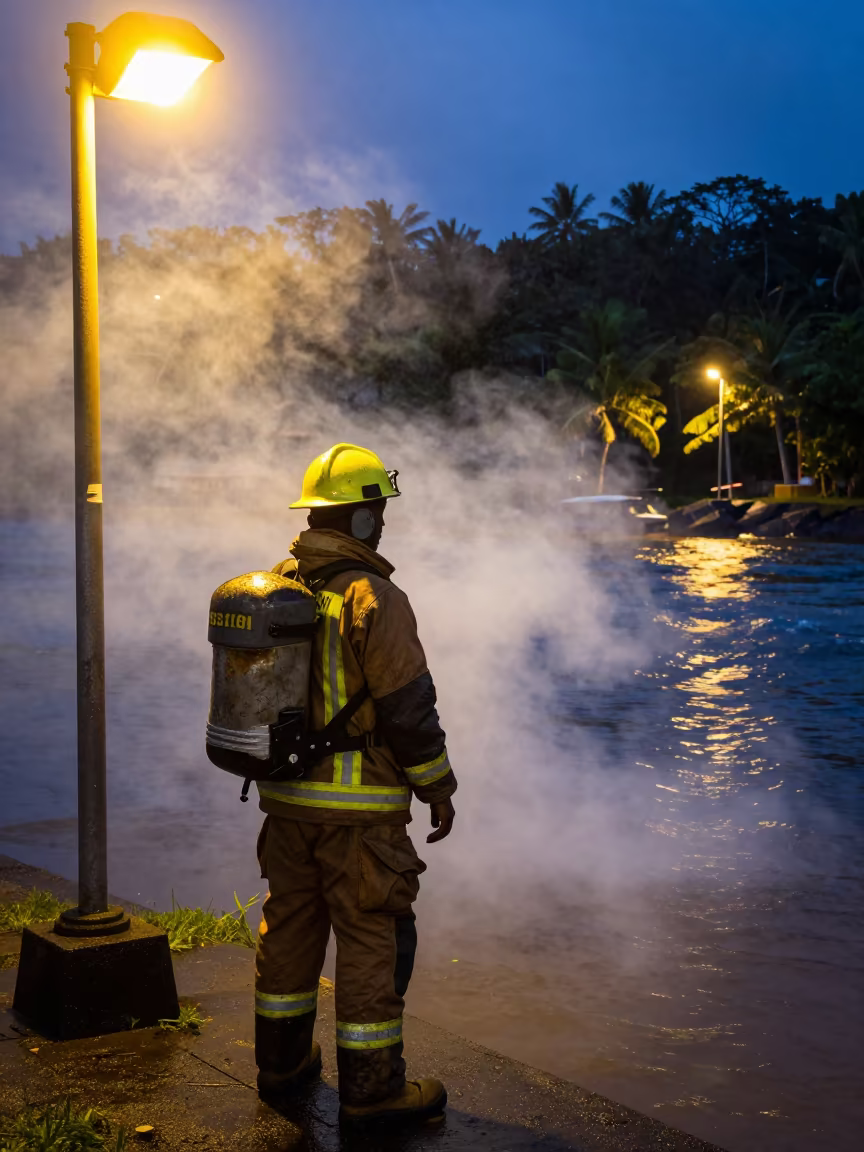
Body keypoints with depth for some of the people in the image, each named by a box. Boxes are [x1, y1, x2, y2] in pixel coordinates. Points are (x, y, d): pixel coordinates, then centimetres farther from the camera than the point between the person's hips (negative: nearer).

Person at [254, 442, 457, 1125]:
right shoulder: (375, 600, -17)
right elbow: (409, 707, -17)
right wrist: (438, 789, -5)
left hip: (287, 796, 8)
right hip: (359, 805, -7)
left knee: (291, 923, 18)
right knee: (373, 938, 3)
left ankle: (281, 1063, 30)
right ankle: (371, 1087, 11)